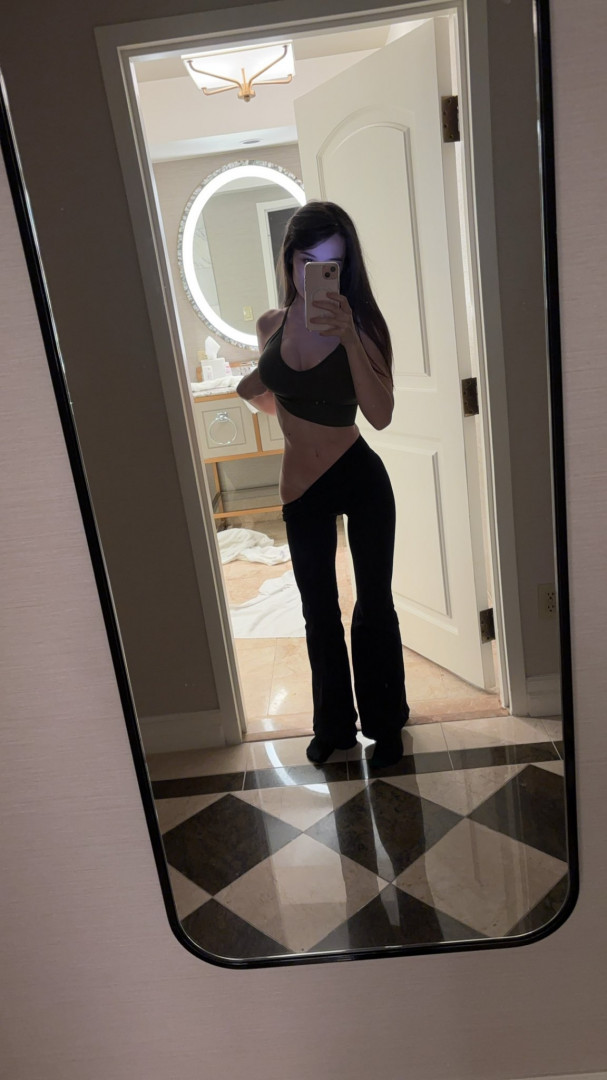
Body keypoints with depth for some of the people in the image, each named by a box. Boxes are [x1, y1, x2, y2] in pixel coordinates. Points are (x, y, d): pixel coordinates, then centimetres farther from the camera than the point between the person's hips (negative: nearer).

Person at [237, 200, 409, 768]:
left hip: (362, 480, -3)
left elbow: (381, 415, -26)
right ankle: (335, 724, 34)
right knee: (319, 613, 14)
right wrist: (251, 391, -7)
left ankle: (385, 722, 30)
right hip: (301, 487, 4)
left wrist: (349, 338, -33)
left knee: (374, 605, 9)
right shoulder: (272, 325, 0)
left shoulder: (360, 326, -12)